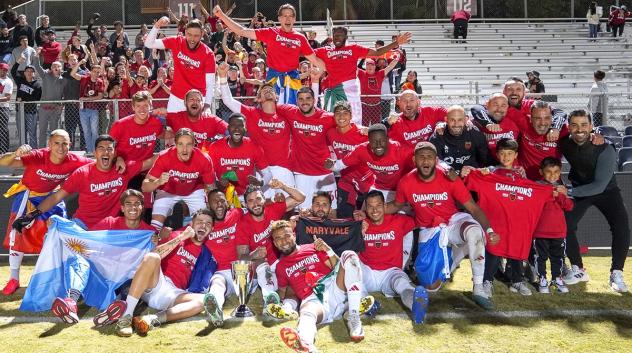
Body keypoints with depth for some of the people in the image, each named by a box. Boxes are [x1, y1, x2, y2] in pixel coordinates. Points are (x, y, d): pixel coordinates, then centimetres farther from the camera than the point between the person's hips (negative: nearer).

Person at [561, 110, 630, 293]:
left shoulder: (606, 150, -32)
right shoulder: (564, 143, -21)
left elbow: (600, 186, -35)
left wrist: (569, 192, -40)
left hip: (606, 190, -3)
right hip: (579, 190, 3)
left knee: (622, 228, -21)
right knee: (565, 225, -12)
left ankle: (616, 274, -7)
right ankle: (578, 270, 6)